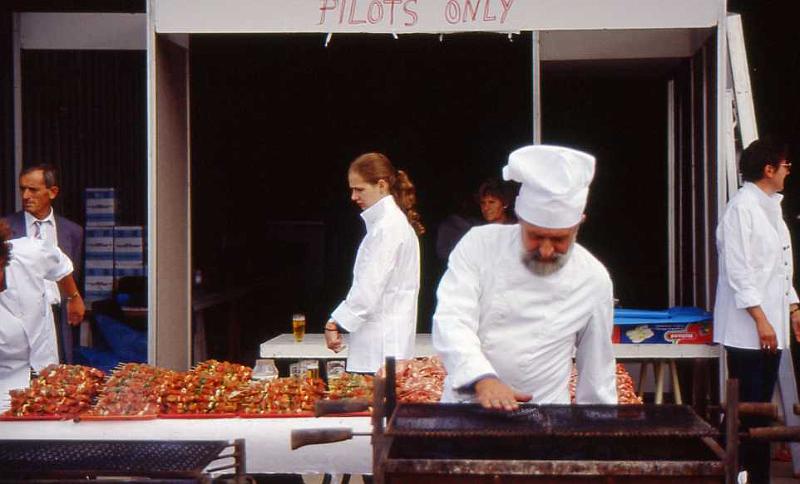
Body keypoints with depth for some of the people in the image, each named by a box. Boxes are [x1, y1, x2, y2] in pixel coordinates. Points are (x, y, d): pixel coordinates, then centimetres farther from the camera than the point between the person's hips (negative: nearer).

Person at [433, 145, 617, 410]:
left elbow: (598, 370, 11)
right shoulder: (480, 245, -2)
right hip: (464, 406, -2)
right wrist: (482, 379, -28)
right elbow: (451, 320, -13)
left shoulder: (594, 280, 2)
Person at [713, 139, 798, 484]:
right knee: (746, 409, -6)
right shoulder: (742, 208, -12)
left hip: (770, 327, 9)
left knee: (762, 406, 11)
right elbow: (738, 270, -17)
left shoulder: (771, 207, 17)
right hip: (747, 329, -9)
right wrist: (760, 319, -19)